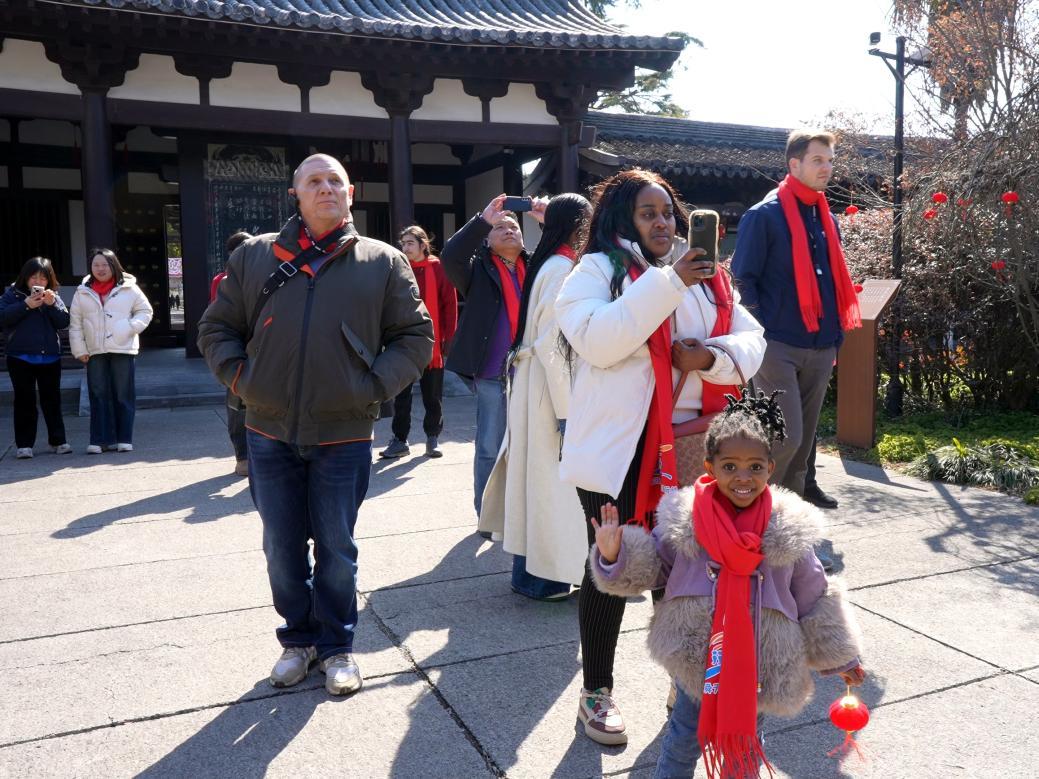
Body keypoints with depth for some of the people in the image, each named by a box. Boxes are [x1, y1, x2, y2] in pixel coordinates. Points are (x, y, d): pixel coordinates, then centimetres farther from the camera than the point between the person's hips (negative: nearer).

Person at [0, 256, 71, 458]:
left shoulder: (53, 297, 10)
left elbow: (64, 322, 1)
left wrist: (52, 304, -13)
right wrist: (26, 305, -18)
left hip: (50, 356, 2)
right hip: (21, 357, -2)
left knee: (52, 400, 9)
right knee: (25, 401, 1)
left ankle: (58, 440, 17)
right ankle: (24, 444, 6)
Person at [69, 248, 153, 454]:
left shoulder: (129, 289, 2)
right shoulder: (82, 293, 8)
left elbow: (145, 311, 7)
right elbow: (75, 324, 8)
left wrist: (131, 327, -10)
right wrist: (79, 350, 1)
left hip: (122, 349, -2)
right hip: (95, 352, 2)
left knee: (124, 396, 2)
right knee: (99, 396, 2)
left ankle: (124, 439, 9)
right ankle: (100, 439, 7)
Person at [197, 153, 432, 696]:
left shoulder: (383, 263, 3)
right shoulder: (254, 256, 6)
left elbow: (415, 336, 4)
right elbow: (216, 329, 13)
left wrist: (375, 385, -7)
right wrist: (240, 377, -1)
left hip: (344, 436, -2)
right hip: (270, 433, 2)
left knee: (336, 549, 9)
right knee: (282, 549, 13)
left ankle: (336, 646, 28)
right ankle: (297, 640, 33)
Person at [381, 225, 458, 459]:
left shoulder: (438, 269, -2)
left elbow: (450, 304, -2)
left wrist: (448, 338, -6)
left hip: (432, 344, -2)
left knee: (433, 396, 9)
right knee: (401, 396, 6)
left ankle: (433, 438, 21)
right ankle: (400, 440, 15)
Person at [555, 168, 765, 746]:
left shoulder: (704, 276, 12)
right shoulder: (596, 271, -3)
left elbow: (751, 340, 8)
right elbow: (598, 342, -20)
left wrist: (710, 357, -13)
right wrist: (667, 284, -24)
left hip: (686, 444, 4)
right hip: (618, 448, -4)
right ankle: (597, 692, 26)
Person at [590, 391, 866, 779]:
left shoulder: (787, 530, -9)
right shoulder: (685, 520, -12)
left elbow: (814, 597, 3)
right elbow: (650, 568, -1)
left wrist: (839, 658, 11)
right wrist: (614, 555, -21)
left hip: (761, 659, 1)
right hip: (697, 654, -1)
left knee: (744, 738, 19)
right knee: (686, 734, 15)